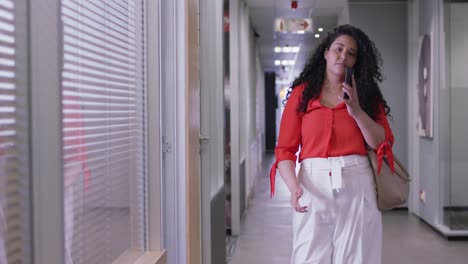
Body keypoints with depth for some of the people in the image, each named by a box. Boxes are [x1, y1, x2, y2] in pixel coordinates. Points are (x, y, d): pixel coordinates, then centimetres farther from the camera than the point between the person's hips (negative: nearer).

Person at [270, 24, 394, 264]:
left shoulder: (366, 94, 11)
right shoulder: (301, 93, 6)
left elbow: (383, 143, 2)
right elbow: (285, 149, 0)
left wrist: (357, 111, -10)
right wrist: (293, 186, -16)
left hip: (356, 184, 1)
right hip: (314, 184, -1)